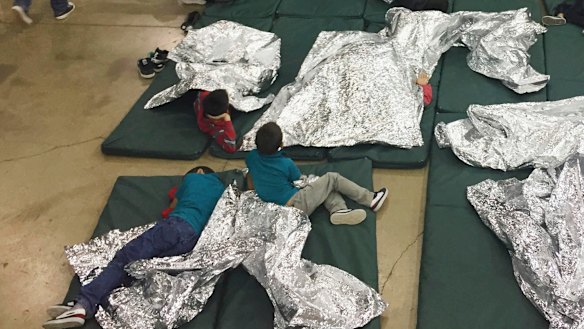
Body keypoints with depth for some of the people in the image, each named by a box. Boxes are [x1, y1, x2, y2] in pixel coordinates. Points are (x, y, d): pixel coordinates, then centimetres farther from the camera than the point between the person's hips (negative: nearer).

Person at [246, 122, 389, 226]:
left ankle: (339, 209, -9)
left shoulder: (251, 157, -3)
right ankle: (371, 200, 9)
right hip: (297, 206, -7)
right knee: (332, 178, 5)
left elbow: (250, 186, 9)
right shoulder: (287, 164, -17)